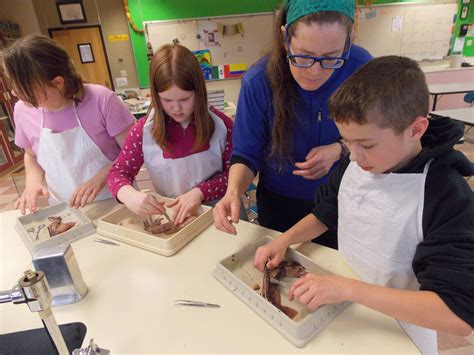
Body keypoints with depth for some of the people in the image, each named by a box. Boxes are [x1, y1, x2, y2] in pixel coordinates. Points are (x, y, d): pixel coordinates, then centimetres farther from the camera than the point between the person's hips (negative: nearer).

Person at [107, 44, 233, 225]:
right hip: (171, 218, 1)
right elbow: (118, 172, 0)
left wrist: (200, 192, -19)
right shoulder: (144, 130, -6)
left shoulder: (220, 124, -8)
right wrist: (130, 195, -23)